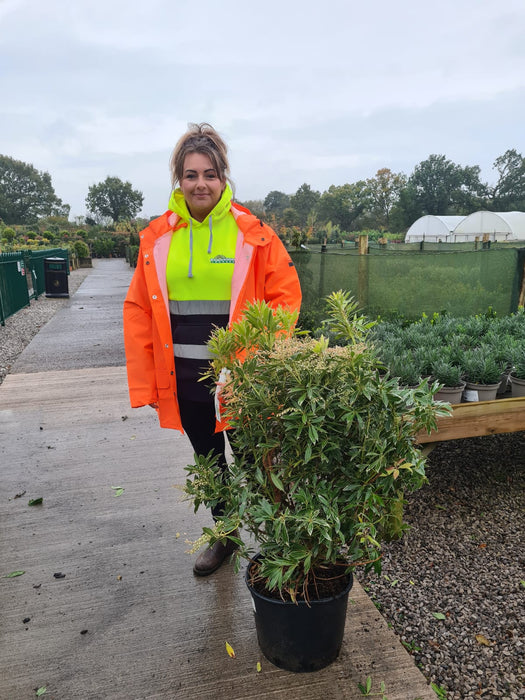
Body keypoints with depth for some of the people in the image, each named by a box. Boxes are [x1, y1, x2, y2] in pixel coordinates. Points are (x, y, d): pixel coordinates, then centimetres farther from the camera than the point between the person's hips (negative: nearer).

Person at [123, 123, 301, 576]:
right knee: (208, 458, 20)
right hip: (184, 376, 4)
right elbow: (139, 310, 4)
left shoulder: (252, 233, -6)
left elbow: (286, 295, -4)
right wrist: (144, 380, -1)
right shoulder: (158, 237, 2)